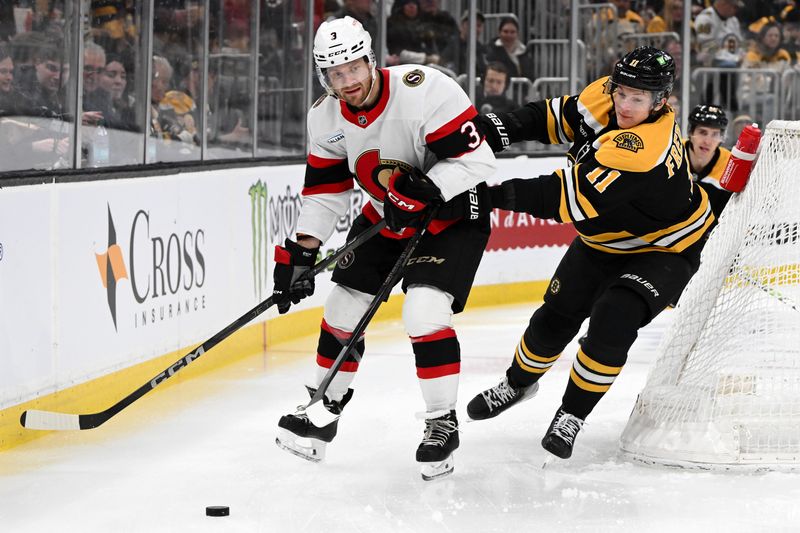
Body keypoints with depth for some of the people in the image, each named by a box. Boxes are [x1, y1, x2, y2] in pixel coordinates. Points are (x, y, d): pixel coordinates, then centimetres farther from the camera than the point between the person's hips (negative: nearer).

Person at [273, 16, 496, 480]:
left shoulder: (424, 90, -30)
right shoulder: (327, 118, -8)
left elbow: (476, 158, -28)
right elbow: (325, 192, 2)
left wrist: (422, 191, -36)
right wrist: (300, 253, -6)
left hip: (452, 216, -7)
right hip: (385, 219, 7)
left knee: (424, 314, -22)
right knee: (343, 311, 8)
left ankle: (443, 422, -5)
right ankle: (323, 411, 29)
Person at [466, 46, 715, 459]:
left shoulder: (643, 148, -39)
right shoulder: (607, 96, -17)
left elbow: (571, 200, -40)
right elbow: (556, 118, -4)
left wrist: (494, 196, -39)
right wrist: (497, 130, -22)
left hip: (664, 249, -8)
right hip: (606, 239, 8)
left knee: (613, 320, -25)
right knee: (557, 313, 12)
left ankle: (573, 414, -9)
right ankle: (519, 381, 39)